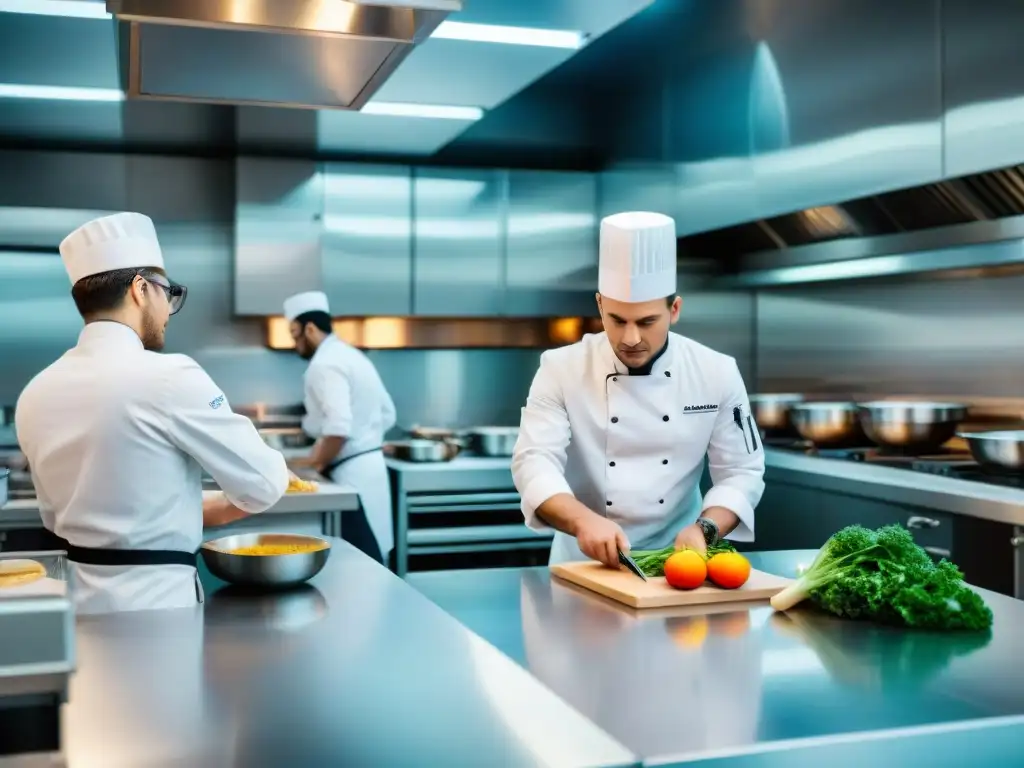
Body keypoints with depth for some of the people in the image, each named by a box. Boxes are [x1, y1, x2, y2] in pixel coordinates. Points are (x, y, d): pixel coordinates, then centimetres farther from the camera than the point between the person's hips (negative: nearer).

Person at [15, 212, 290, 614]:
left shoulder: (35, 395, 4)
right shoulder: (167, 377, -18)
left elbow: (57, 515, 15)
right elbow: (261, 484, -12)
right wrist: (277, 471, 12)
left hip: (80, 599, 7)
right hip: (153, 601, -7)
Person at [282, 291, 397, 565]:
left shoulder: (324, 364, -14)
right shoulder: (352, 356, 16)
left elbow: (339, 427, -27)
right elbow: (387, 414, 20)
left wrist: (317, 462, -13)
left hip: (350, 474, -10)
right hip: (369, 465, 10)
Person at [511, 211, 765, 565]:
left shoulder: (717, 373, -4)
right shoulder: (561, 369, -8)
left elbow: (741, 472, -1)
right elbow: (534, 461, -17)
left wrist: (704, 529, -20)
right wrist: (584, 520, -35)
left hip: (677, 558, 1)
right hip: (585, 561, 0)